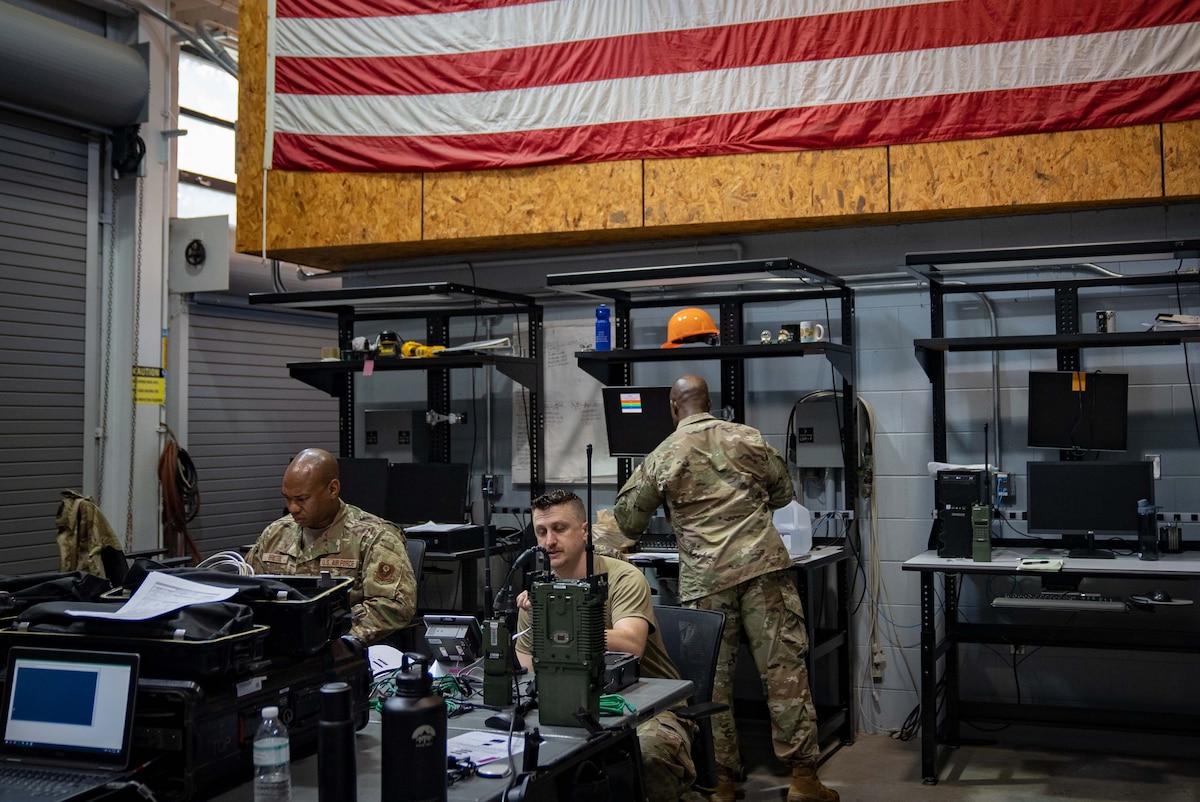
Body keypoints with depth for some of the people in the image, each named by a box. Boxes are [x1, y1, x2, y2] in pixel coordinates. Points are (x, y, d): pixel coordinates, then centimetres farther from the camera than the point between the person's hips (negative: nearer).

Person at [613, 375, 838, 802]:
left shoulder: (660, 458, 6)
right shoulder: (747, 438, 8)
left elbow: (627, 519, 13)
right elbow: (783, 492, 18)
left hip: (705, 579, 0)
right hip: (763, 566, 0)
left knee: (713, 680, 7)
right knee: (785, 669, 2)